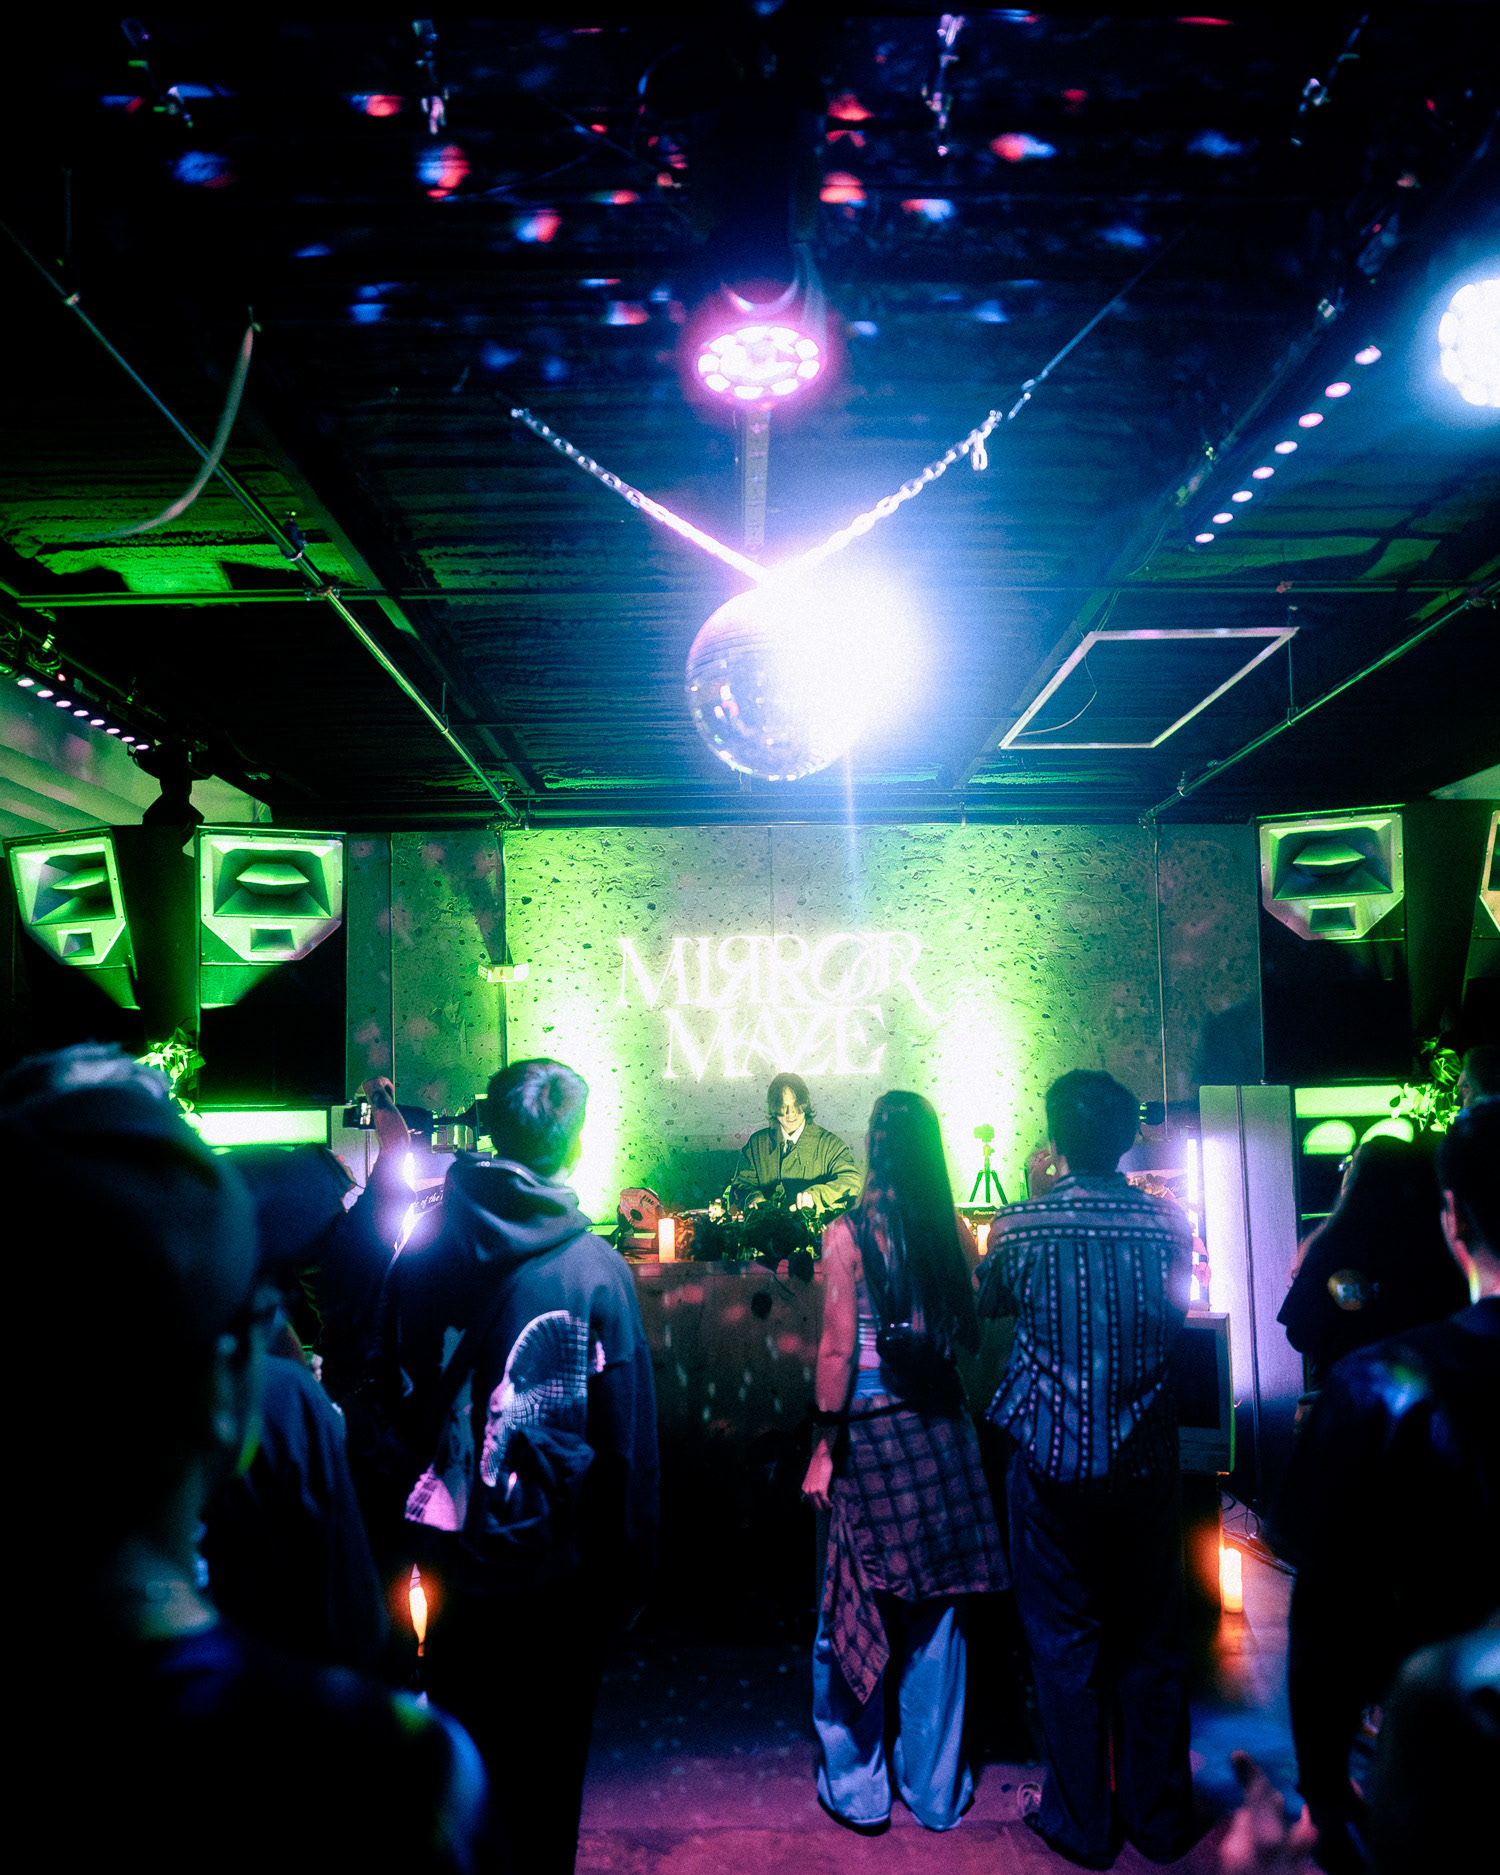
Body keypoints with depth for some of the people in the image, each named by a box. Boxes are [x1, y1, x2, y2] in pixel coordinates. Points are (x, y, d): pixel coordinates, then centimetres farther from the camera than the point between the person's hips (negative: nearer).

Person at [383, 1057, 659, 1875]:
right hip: (549, 1563, -3)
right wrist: (627, 1572, 0)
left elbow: (397, 1400, 3)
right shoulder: (595, 1267, -15)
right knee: (540, 1776, 15)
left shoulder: (421, 1255, -7)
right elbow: (627, 1434, -9)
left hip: (447, 1558, 3)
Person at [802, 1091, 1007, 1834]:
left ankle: (857, 1787, 24)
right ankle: (936, 1787, 28)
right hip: (942, 1430, 4)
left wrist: (825, 1446, -8)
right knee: (936, 1612, 15)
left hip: (871, 1432, -4)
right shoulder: (953, 1231, -1)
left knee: (855, 1611, 11)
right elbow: (970, 1333, 3)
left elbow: (837, 1350, -13)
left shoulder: (847, 1235, -12)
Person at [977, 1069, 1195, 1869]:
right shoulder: (1166, 1222, -9)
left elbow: (990, 1301, 6)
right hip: (1145, 1460, 2)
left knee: (1065, 1644, 13)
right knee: (1152, 1640, 17)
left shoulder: (1020, 1227, -14)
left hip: (1053, 1459, -2)